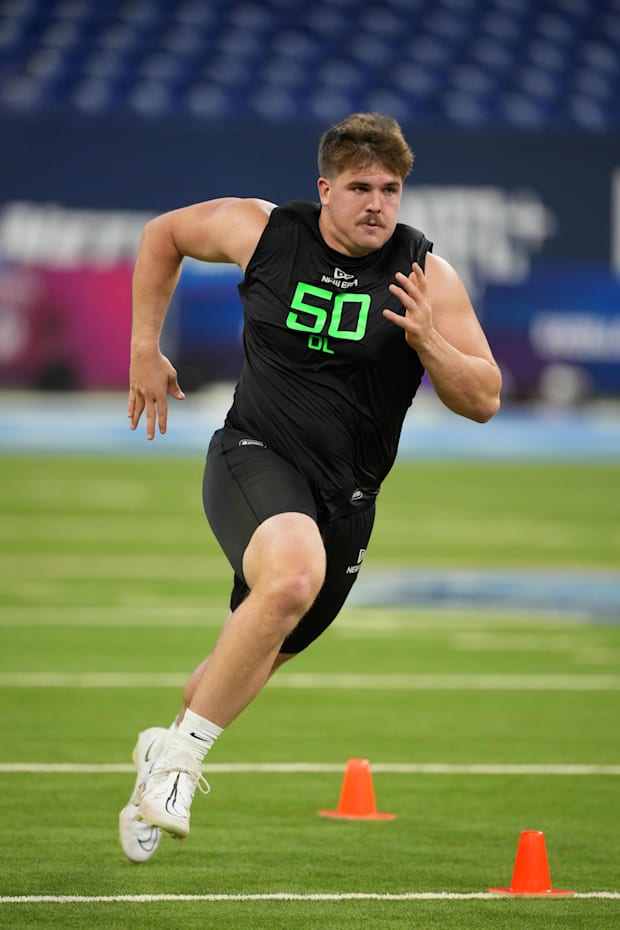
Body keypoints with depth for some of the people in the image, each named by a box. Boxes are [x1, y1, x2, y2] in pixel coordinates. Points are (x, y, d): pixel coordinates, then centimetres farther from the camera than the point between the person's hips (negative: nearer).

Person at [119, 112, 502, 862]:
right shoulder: (263, 231, -5)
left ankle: (167, 746, 49)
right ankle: (181, 754, -23)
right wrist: (145, 348, 11)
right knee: (293, 574, -36)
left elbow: (483, 401, -5)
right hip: (255, 457, -3)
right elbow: (165, 234, 15)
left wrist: (428, 341, -23)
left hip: (344, 496, 3)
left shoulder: (427, 276, -5)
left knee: (257, 654, 17)